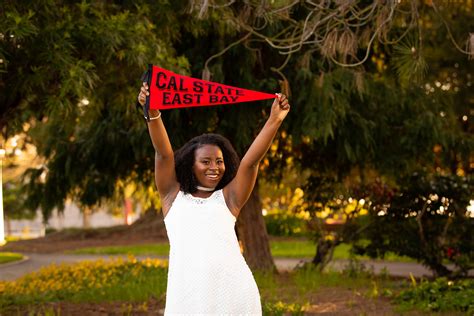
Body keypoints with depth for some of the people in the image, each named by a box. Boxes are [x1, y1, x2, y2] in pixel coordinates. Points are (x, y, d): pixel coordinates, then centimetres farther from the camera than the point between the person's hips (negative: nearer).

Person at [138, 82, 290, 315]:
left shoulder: (228, 198, 16)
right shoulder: (173, 195, 16)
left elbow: (250, 162, 6)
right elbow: (163, 154, 4)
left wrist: (274, 121, -4)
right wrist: (152, 113, -10)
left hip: (234, 289, 1)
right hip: (188, 290, -1)